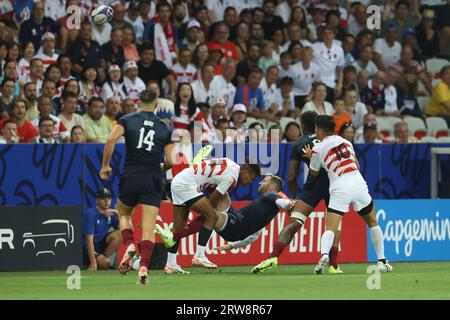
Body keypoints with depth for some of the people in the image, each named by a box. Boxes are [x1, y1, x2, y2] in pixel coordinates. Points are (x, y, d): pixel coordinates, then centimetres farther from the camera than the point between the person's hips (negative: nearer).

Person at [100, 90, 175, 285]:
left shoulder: (127, 120, 4)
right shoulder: (165, 129, 7)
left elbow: (111, 139, -12)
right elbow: (170, 161, 2)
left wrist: (105, 165, -2)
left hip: (130, 178, 0)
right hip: (153, 181, 0)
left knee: (124, 214, 24)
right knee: (148, 228, -1)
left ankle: (129, 246, -3)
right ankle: (143, 268, -16)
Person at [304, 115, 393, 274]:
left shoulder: (318, 149, 4)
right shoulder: (345, 142, 17)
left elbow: (314, 174, 18)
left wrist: (310, 158, 33)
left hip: (339, 189, -3)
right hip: (358, 184, 3)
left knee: (330, 229, -9)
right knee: (373, 223, 21)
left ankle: (324, 255, -38)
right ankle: (382, 262, 17)